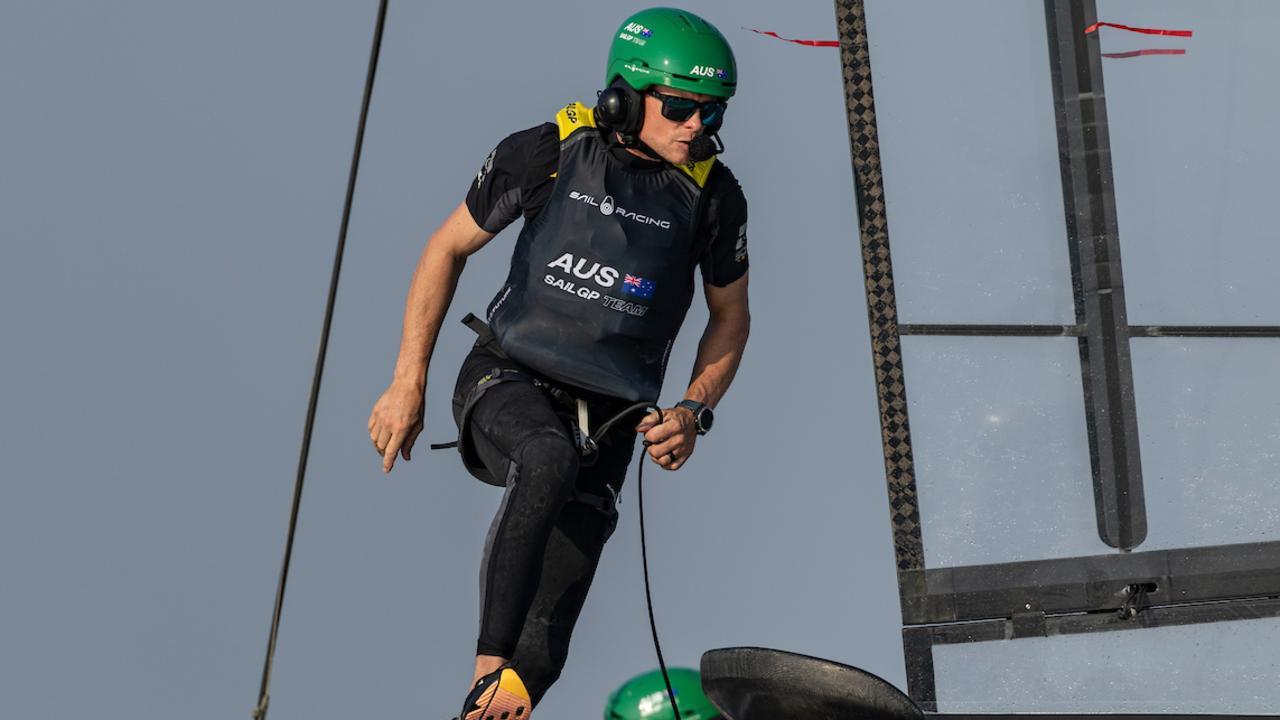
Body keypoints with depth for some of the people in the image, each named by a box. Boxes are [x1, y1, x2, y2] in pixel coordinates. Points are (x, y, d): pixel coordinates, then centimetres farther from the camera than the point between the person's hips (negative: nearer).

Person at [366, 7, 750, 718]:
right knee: (549, 461, -39)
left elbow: (730, 315, 12)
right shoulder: (549, 151, -8)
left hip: (606, 416, 2)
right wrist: (407, 385, -1)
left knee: (542, 645, -8)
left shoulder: (713, 194, -3)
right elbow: (448, 248, 3)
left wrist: (694, 411, -5)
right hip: (508, 378, -2)